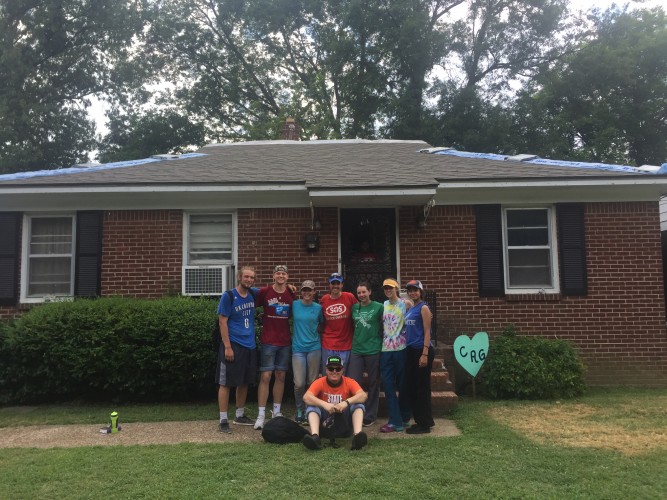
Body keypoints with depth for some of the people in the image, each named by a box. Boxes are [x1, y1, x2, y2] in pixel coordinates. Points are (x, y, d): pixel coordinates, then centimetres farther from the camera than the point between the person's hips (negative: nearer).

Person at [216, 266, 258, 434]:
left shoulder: (253, 295, 6)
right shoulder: (228, 296, -10)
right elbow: (222, 322, -11)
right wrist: (227, 347, -16)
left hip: (249, 346, 6)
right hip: (233, 345, -6)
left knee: (244, 382, 14)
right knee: (225, 383, -1)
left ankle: (240, 415, 28)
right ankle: (223, 421, 6)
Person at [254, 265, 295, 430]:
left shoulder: (291, 294, 2)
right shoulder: (264, 292, -6)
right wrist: (263, 318, -5)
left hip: (285, 342, 3)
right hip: (268, 342, -3)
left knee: (281, 376, 10)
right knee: (265, 376, -5)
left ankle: (277, 411, 22)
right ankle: (261, 415, 0)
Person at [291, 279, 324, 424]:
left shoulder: (318, 308, 3)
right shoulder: (294, 305, 2)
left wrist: (314, 331, 3)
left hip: (314, 348, 1)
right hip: (298, 348, -1)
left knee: (312, 382, 5)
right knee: (299, 384, -6)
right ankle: (300, 410, 16)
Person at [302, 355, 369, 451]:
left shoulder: (349, 382, -9)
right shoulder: (320, 382, -10)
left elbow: (363, 395, -26)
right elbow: (306, 397, -26)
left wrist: (346, 402, -42)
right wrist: (324, 404, -41)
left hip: (345, 420, 0)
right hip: (325, 422, 0)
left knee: (358, 404, -23)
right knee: (312, 406, -24)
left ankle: (357, 435, -44)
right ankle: (315, 436, -45)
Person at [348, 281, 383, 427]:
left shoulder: (378, 307, -4)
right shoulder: (354, 308, 8)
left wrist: (381, 341, -5)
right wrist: (356, 339, 10)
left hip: (373, 350, -3)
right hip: (356, 350, 3)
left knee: (373, 384, 7)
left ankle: (370, 416, 20)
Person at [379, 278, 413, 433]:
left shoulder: (405, 303, -2)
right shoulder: (383, 305, 11)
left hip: (401, 349, -4)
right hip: (385, 349, 4)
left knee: (403, 384, 7)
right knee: (388, 385, 1)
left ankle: (404, 418, 21)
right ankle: (395, 421, 6)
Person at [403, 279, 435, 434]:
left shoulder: (423, 308, -9)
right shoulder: (410, 309, 14)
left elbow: (427, 332, -14)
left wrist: (425, 354, -20)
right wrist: (408, 349, 12)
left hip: (421, 350, -9)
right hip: (411, 350, 9)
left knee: (422, 387, -1)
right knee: (410, 386, 13)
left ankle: (424, 424, 9)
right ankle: (421, 420, 25)